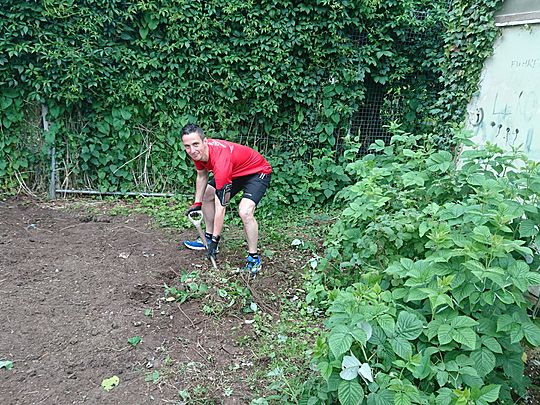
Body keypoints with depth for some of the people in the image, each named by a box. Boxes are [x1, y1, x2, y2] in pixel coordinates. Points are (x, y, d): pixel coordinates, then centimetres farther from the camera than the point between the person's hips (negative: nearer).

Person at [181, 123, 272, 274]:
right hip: (235, 172, 9)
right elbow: (202, 176, 8)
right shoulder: (198, 152, -16)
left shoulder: (221, 160, -39)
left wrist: (216, 239, -31)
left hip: (258, 172, -9)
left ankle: (254, 259, -13)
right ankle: (208, 238, 29)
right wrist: (197, 203, 5)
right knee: (206, 196, 14)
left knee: (245, 211, -29)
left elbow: (221, 206, -36)